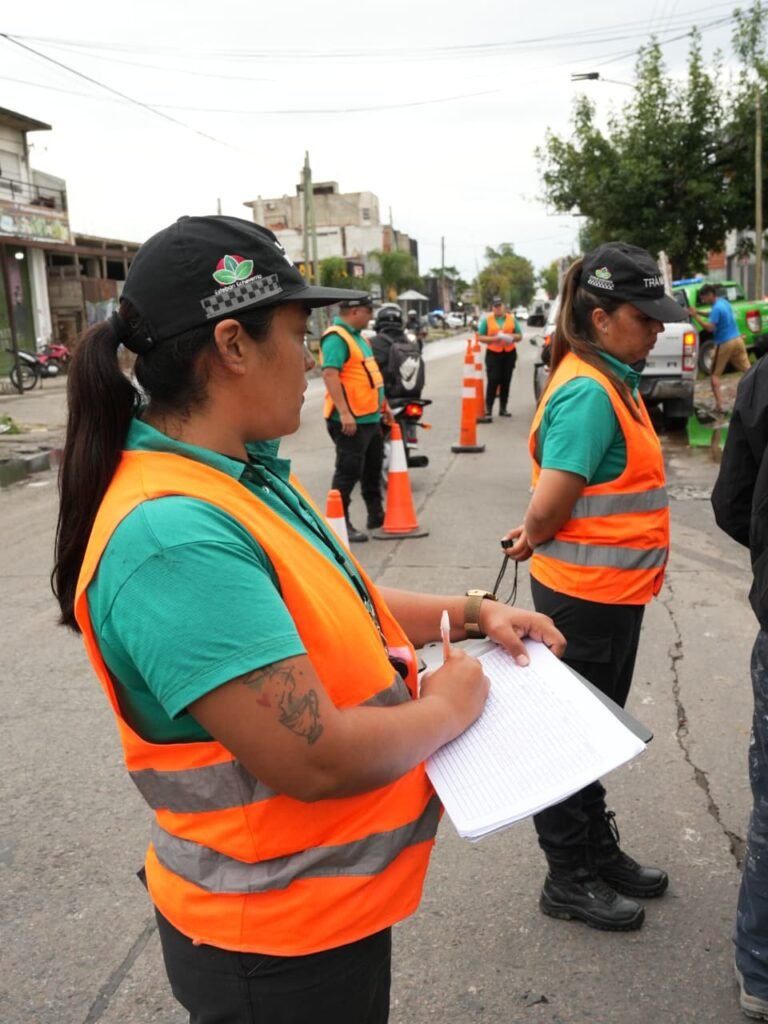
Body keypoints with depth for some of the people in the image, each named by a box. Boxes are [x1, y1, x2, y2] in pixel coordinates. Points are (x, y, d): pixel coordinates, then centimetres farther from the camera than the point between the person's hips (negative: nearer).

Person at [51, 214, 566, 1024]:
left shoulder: (246, 476, -1)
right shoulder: (174, 534, -32)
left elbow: (335, 608, 13)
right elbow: (315, 758, -32)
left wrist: (472, 613, 4)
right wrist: (448, 707, -15)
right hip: (275, 946, -8)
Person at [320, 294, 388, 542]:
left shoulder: (357, 336, 16)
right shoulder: (336, 338, -16)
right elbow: (330, 375, -26)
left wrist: (382, 406, 25)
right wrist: (344, 412, -31)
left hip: (370, 417, 10)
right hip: (350, 420, -10)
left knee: (373, 469, 19)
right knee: (348, 472, -5)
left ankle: (376, 515, 31)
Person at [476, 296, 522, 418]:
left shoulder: (511, 318, 9)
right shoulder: (486, 319, 1)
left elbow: (519, 335, 12)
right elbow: (480, 337, -3)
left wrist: (511, 337, -10)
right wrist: (494, 338, -17)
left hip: (509, 353, 3)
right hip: (493, 353, -3)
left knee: (506, 381, 6)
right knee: (493, 380, -12)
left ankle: (503, 408, 13)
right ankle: (488, 407, -5)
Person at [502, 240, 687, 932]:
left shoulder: (610, 383, 8)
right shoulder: (589, 392, -22)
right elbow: (549, 508, -25)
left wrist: (538, 536, -2)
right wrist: (535, 540, -6)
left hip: (611, 590, 9)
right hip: (587, 594, -9)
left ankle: (598, 852, 40)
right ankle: (569, 879, 25)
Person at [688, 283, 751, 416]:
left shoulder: (717, 308, -17)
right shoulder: (724, 302, 10)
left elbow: (710, 327, -25)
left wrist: (696, 316, -22)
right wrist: (699, 313, 16)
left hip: (725, 344, -8)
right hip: (737, 340, 8)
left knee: (715, 374, 2)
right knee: (748, 370, 10)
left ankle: (719, 405, -6)